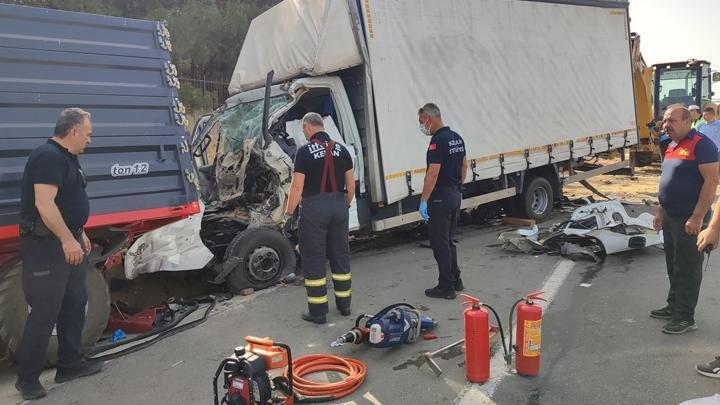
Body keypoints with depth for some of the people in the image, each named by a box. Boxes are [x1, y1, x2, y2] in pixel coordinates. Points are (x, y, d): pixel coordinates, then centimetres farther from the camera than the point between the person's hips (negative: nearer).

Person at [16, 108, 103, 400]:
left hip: (68, 242, 10)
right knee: (45, 312, -4)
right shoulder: (48, 156, -17)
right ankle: (27, 378, 10)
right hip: (47, 245, -10)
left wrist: (79, 233, 23)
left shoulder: (67, 157, 15)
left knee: (74, 304, 14)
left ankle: (70, 364, 26)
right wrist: (67, 239, -28)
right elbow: (44, 203, -26)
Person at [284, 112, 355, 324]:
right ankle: (344, 304, 23)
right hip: (339, 204, 5)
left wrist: (288, 212, -2)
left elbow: (297, 186, -13)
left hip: (314, 207, -5)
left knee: (313, 259, 3)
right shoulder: (341, 149, 6)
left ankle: (317, 311, 8)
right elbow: (351, 183, 7)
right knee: (340, 255, 14)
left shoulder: (305, 151, -9)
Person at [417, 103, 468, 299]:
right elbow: (464, 166, 18)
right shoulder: (457, 138, 11)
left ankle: (446, 287, 5)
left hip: (440, 197, -9)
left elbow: (433, 173, -22)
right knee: (449, 241, 18)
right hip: (455, 195, 9)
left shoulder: (438, 140, -18)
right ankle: (455, 281, 26)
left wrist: (423, 200, -20)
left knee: (439, 243, -1)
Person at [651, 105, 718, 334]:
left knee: (687, 269, 0)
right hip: (670, 218, 9)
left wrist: (697, 217, -22)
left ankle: (686, 318, 10)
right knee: (673, 267, 18)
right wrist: (660, 211, 19)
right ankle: (674, 307, 31)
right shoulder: (672, 147, 14)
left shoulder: (701, 144, -14)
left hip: (689, 220, -9)